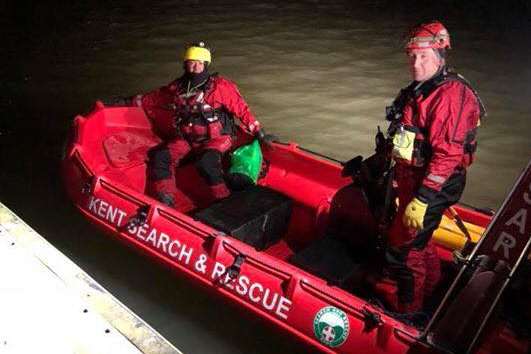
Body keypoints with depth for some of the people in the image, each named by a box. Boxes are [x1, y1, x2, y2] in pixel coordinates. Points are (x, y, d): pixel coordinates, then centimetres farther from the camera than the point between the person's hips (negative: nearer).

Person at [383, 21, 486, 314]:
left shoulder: (449, 95, -23)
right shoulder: (420, 89, 8)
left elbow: (447, 156, -28)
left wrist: (421, 200, -28)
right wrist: (398, 179, 23)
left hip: (432, 186, -10)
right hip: (411, 179, 10)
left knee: (403, 249, -1)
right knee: (419, 240, 27)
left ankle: (408, 313, 19)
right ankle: (431, 286, 52)